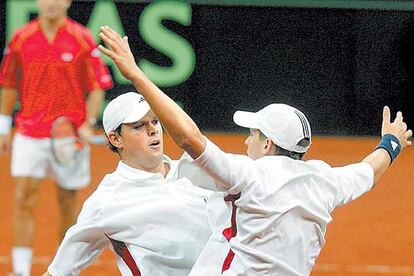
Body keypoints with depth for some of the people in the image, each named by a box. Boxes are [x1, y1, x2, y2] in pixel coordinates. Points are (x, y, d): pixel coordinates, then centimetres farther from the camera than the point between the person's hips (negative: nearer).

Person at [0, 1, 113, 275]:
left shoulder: (83, 39, -3)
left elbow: (97, 87, -2)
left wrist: (88, 124, -14)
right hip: (29, 133, 1)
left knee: (68, 203, 8)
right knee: (23, 200, -10)